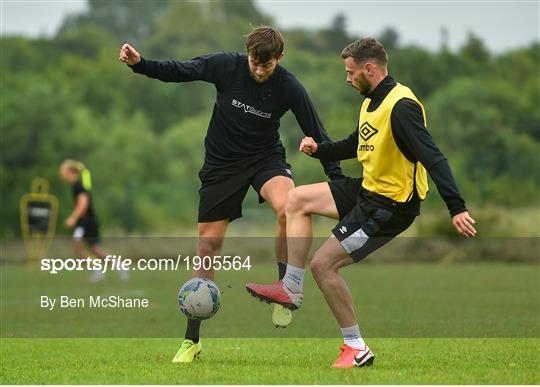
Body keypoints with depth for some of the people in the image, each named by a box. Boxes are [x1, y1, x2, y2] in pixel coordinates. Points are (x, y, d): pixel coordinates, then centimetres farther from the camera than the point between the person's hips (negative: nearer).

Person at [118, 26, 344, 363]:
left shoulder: (289, 87, -15)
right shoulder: (226, 66, -15)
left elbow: (316, 134, -8)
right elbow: (177, 71, -3)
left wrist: (338, 180, -11)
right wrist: (140, 64, -17)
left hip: (266, 158, -1)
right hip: (222, 162, 1)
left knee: (287, 207, -35)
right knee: (209, 243, 0)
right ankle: (192, 339, 9)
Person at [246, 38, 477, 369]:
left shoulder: (401, 106, -23)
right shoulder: (372, 102, 9)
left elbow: (432, 157, -30)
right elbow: (357, 145, 26)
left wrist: (457, 207, -38)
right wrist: (319, 149, 9)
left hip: (391, 205, -10)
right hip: (368, 190, 10)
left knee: (323, 264, -9)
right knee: (297, 199, 10)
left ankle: (356, 348, 2)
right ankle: (291, 289, 11)